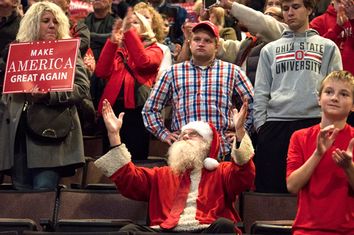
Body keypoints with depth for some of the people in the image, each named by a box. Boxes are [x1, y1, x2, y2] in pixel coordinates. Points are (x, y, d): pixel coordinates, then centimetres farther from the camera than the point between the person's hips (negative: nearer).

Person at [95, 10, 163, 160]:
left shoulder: (154, 50, 11)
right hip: (113, 107, 4)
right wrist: (113, 41, -3)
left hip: (136, 108, -4)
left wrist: (130, 32, -12)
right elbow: (101, 72, 2)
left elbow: (143, 62, -14)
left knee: (135, 159, -5)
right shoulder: (117, 49, 20)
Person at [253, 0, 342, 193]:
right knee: (270, 185, -4)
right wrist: (261, 124, 1)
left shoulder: (327, 47, 15)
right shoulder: (270, 50, 20)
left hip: (315, 123, -1)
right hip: (275, 124, 1)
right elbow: (260, 92, 13)